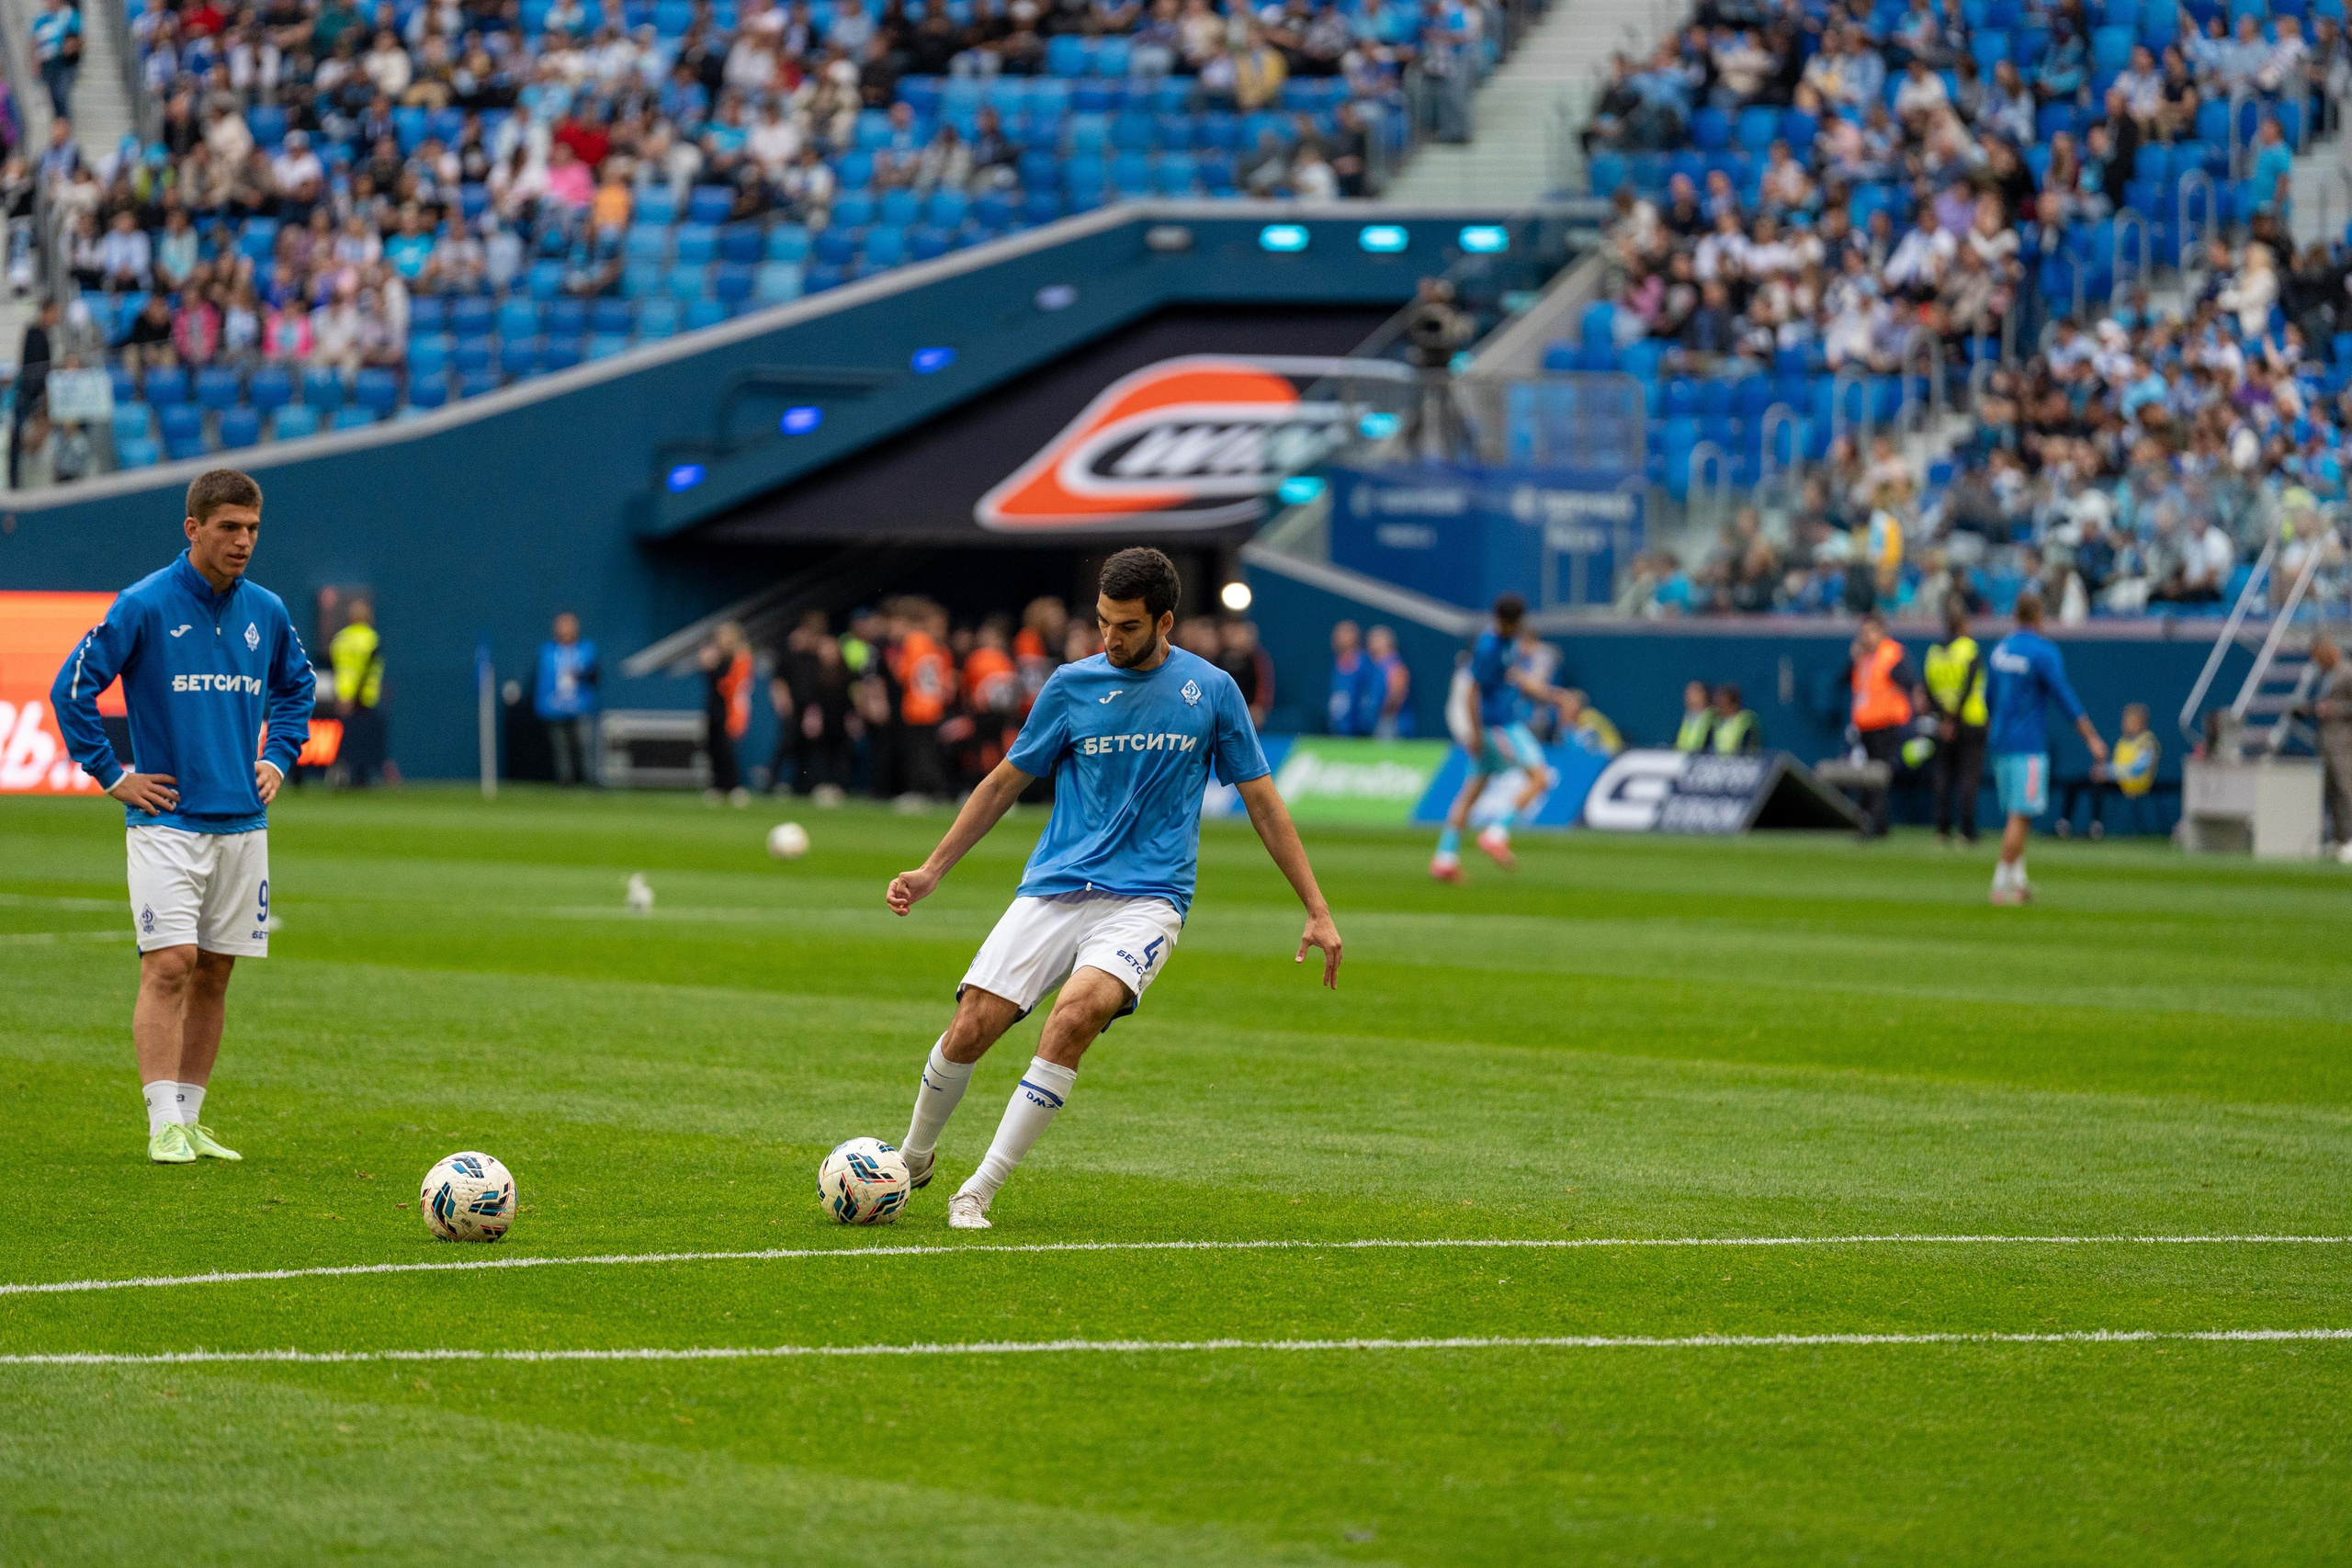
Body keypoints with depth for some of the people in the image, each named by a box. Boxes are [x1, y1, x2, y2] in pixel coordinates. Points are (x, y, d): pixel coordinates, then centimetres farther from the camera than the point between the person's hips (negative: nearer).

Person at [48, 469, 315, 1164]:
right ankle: (164, 1126, -14)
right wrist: (112, 775, -6)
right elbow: (72, 688, -7)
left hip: (242, 822, 5)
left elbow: (296, 686, 27)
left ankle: (190, 1117, 14)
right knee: (170, 965, -13)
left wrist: (278, 757, 14)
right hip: (166, 820, -5)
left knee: (214, 975, 7)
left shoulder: (267, 612, 7)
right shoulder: (144, 606, -9)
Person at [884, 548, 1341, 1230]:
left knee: (1075, 1013, -29)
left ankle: (980, 1191, -23)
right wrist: (932, 871, 11)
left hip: (1147, 900, -2)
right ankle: (914, 1160, 19)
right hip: (1053, 891, 2)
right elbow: (1006, 783, 15)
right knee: (971, 1028, -12)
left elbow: (1261, 799, 10)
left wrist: (1317, 911, 7)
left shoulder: (1211, 690, 3)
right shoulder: (1072, 685, 4)